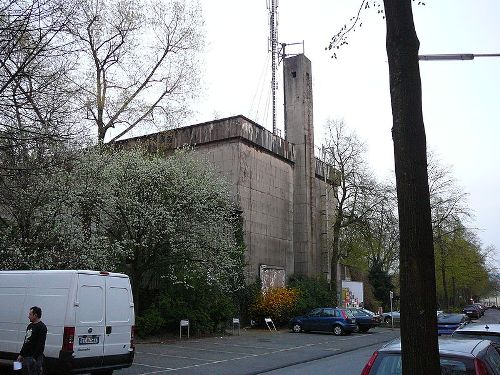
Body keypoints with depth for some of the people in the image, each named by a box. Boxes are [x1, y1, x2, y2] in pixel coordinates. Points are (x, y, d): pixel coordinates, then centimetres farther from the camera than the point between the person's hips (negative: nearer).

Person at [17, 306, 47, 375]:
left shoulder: (41, 327, -13)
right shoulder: (30, 326, 16)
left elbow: (41, 344, -19)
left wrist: (35, 358, -23)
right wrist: (21, 354, 19)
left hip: (34, 357, -9)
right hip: (26, 357, 9)